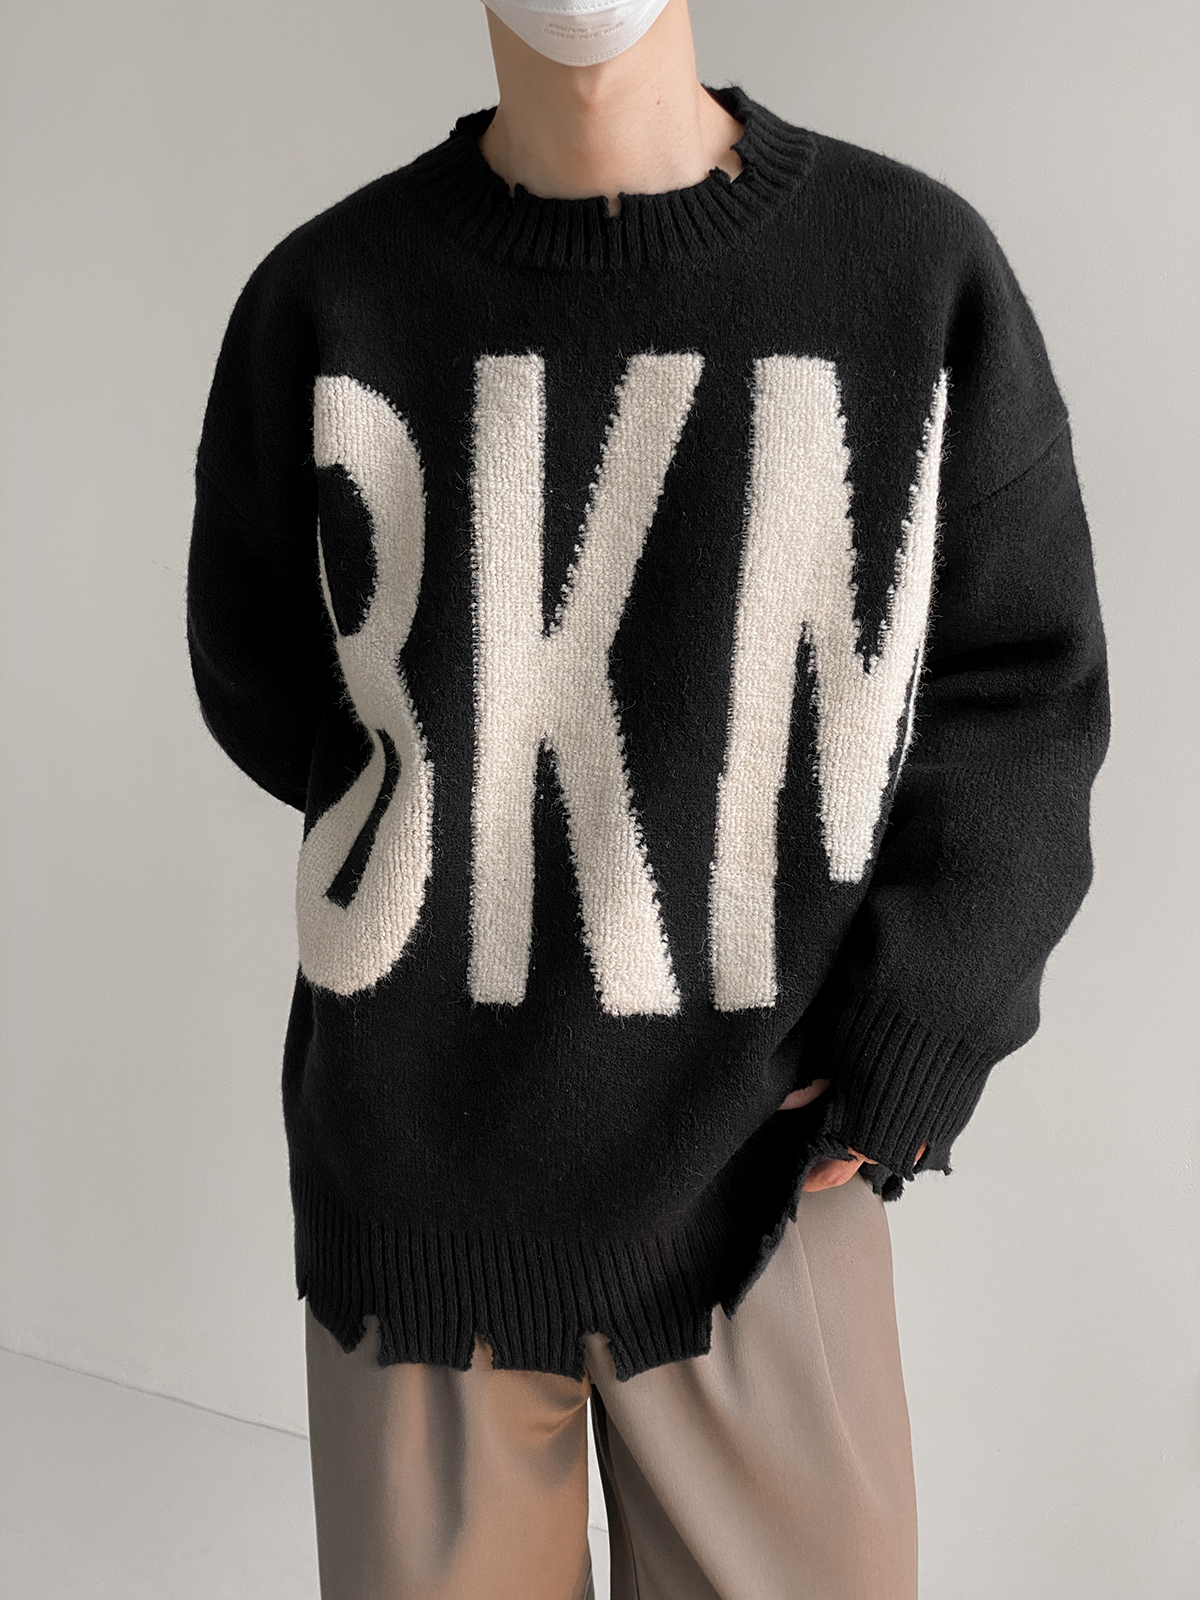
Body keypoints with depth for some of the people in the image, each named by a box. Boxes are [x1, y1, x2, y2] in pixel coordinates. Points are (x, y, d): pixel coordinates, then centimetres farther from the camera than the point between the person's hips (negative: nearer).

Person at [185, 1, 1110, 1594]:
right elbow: (269, 685, 7)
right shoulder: (326, 297, -4)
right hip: (421, 1169, 1)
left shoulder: (926, 270, -5)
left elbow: (1021, 684, 0)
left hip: (761, 1162, 0)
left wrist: (918, 1029, -11)